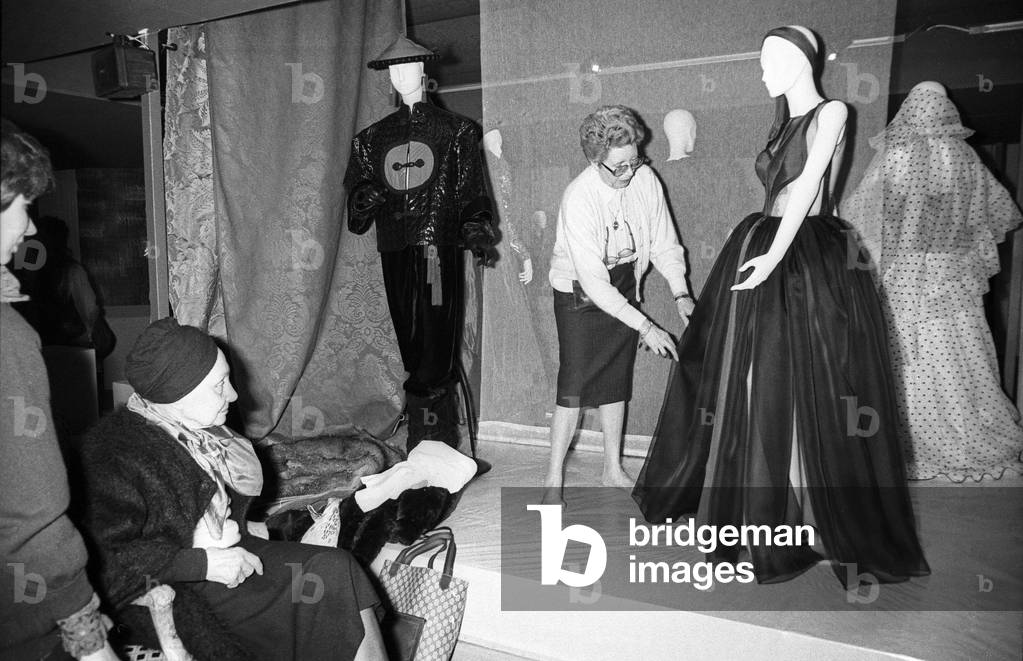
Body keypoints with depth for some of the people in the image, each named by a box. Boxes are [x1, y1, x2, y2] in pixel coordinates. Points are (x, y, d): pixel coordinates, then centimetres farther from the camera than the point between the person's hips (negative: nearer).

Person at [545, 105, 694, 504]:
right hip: (580, 292, -5)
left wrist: (680, 293, -16)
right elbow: (593, 281, -29)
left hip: (625, 286, 5)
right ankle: (553, 479, 4)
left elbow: (663, 240, -1)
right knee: (574, 386, -8)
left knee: (617, 381, 10)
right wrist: (645, 326, -29)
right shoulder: (578, 199, -27)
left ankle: (613, 470, 24)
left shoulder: (645, 179, -13)